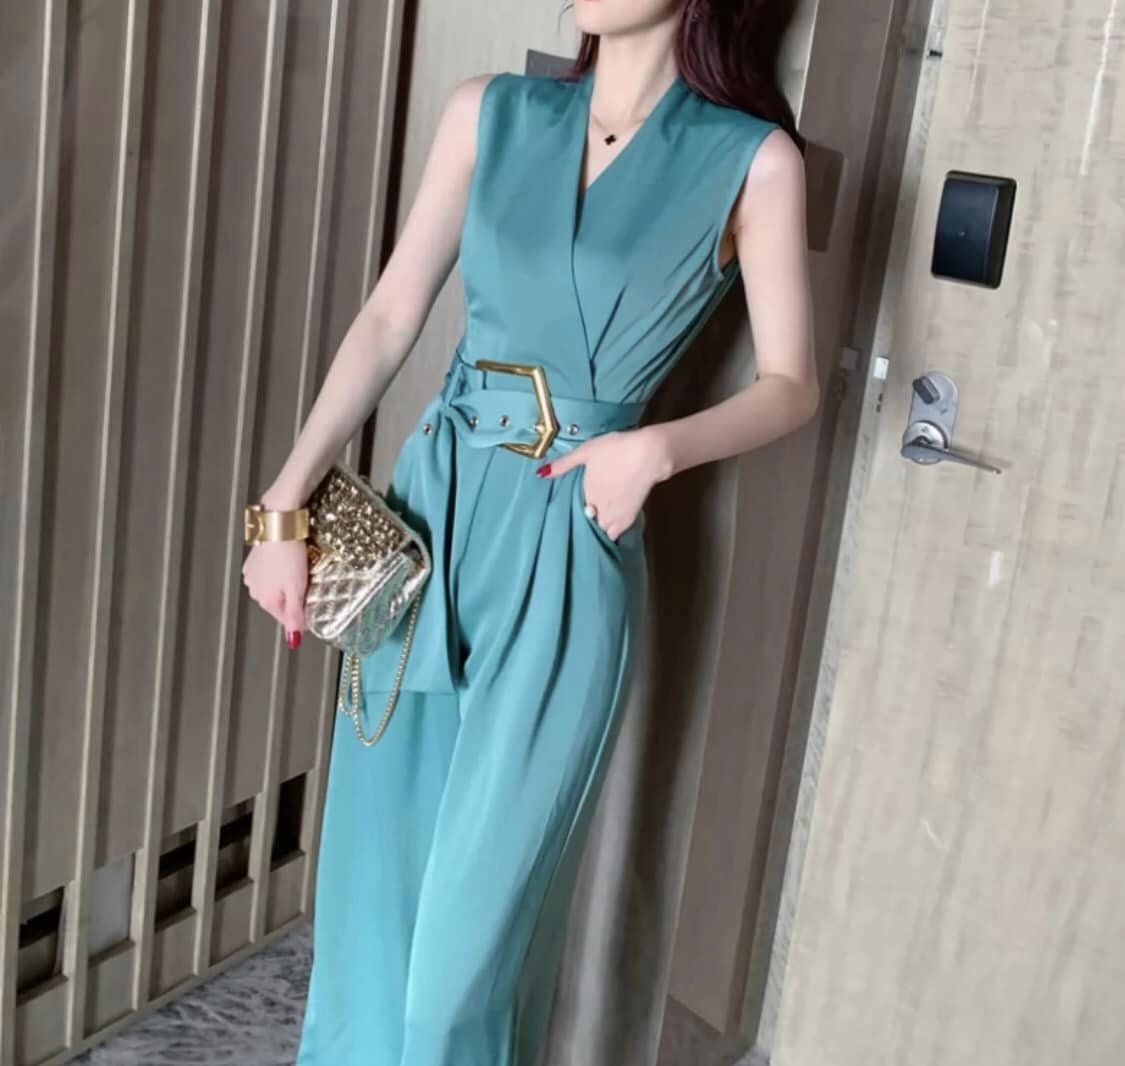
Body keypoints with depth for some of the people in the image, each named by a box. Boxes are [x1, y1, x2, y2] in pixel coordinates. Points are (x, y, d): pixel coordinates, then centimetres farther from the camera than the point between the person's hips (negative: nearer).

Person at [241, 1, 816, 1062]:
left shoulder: (753, 160, -3)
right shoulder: (489, 112, 5)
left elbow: (790, 385, 1)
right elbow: (389, 316, 4)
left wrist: (657, 446, -17)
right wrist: (286, 500, -2)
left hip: (570, 542, -3)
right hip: (432, 505, 3)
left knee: (485, 880, 5)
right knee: (376, 851, 12)